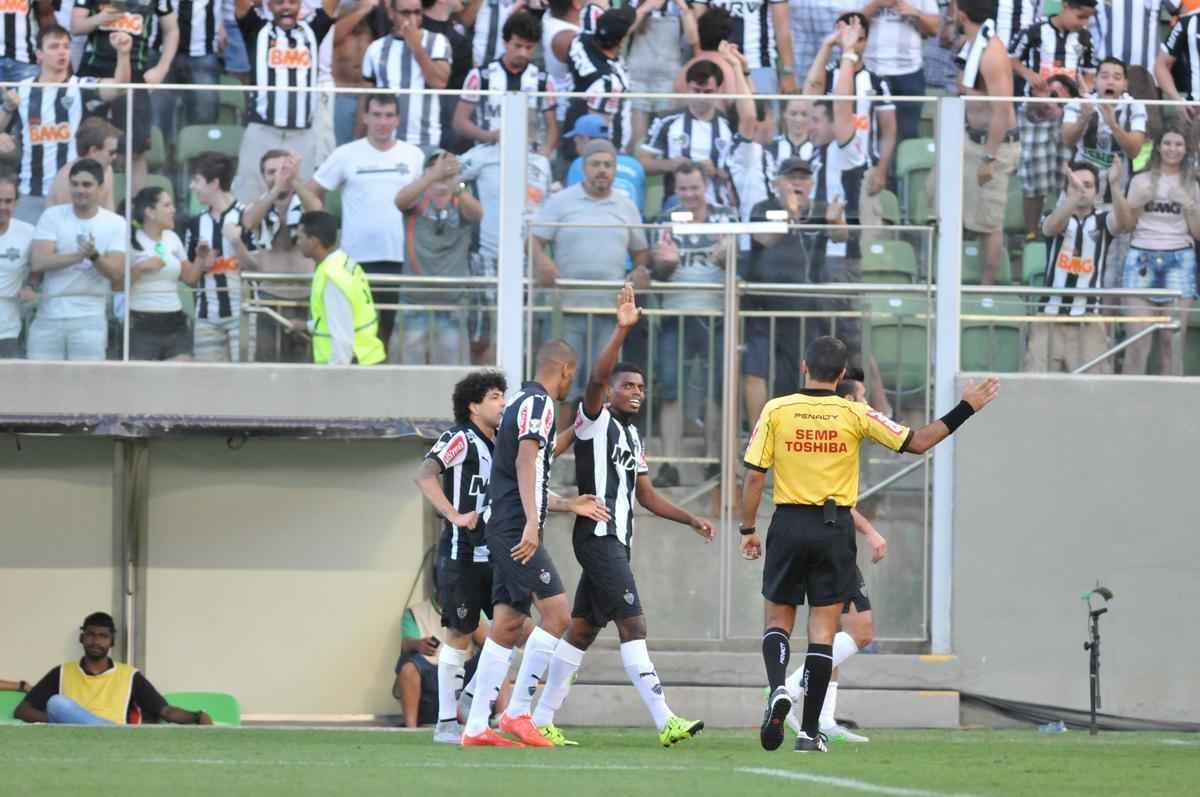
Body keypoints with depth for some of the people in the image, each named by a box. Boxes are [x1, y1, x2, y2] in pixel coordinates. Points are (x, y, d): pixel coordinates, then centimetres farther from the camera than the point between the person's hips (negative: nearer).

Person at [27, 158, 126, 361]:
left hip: (89, 319, -1)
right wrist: (78, 256, -23)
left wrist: (94, 256, -28)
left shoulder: (115, 224, 2)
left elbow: (117, 273, -7)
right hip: (48, 317, 1)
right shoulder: (52, 216, 3)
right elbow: (38, 262, -10)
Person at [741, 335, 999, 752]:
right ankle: (810, 730, 2)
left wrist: (748, 529, 6)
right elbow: (917, 442, 0)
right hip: (834, 528, 0)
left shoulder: (775, 410, -3)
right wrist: (965, 409, 8)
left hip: (788, 524, 0)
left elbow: (754, 475, -4)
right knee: (823, 629, 4)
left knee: (778, 620, 13)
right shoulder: (854, 414, -4)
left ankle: (778, 688, -17)